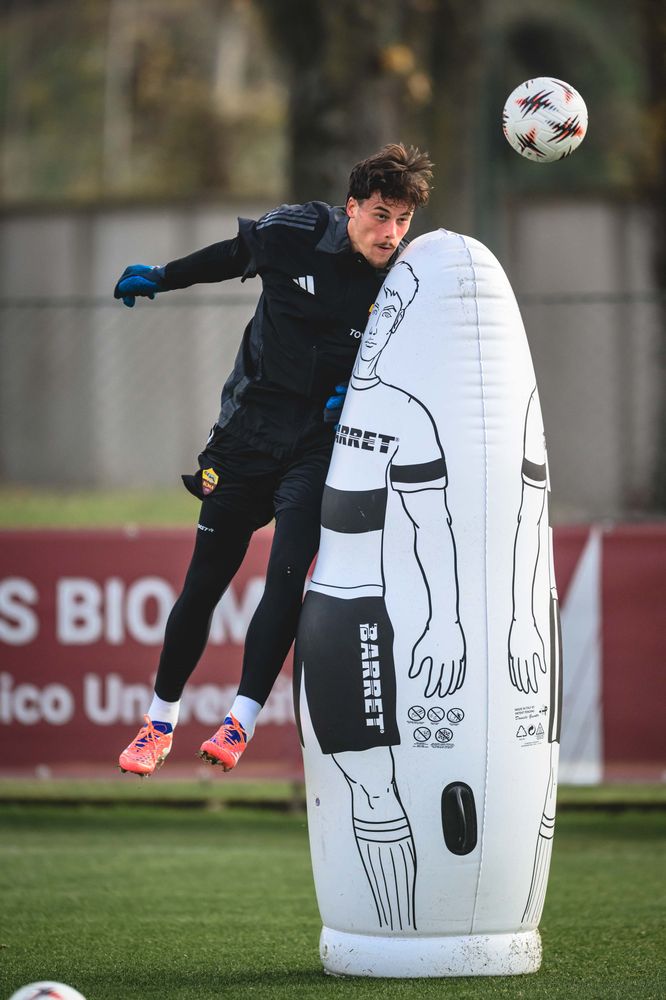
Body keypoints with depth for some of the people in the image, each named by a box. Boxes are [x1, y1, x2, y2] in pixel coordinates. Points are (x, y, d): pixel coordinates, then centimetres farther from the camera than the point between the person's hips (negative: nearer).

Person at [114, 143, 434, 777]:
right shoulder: (295, 232, -11)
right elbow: (235, 255, 12)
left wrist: (357, 396, -16)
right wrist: (162, 278, 24)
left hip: (320, 445, -1)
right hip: (248, 431, 1)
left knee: (287, 576, -19)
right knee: (206, 578, 6)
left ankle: (241, 723, -16)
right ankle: (159, 720, 21)